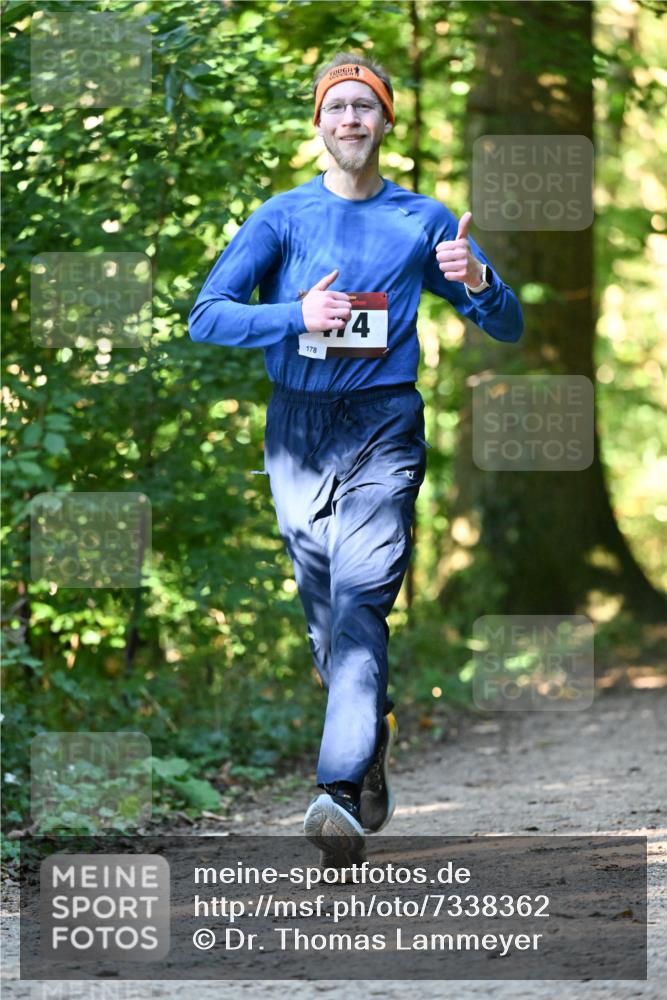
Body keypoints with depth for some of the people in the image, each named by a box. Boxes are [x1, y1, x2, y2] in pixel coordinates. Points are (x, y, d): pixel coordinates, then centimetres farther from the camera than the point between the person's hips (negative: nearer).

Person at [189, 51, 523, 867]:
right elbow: (206, 317, -1)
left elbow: (508, 327, 9)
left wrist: (476, 281, -14)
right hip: (296, 431, 3)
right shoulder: (283, 216, 7)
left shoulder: (424, 221, 7)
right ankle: (373, 749, 28)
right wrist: (297, 316, -17)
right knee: (323, 610, 8)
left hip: (383, 428, -2)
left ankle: (342, 794, -29)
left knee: (361, 597, -18)